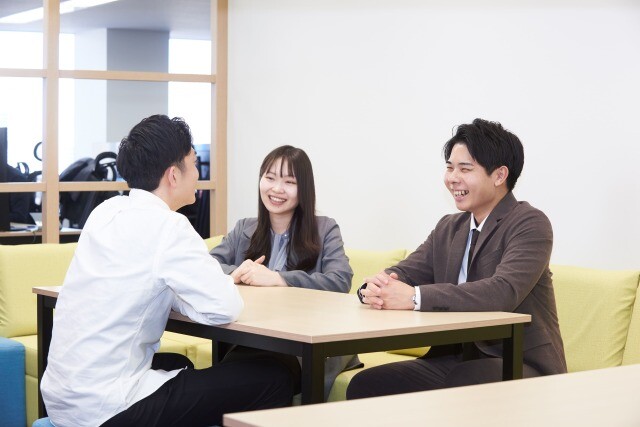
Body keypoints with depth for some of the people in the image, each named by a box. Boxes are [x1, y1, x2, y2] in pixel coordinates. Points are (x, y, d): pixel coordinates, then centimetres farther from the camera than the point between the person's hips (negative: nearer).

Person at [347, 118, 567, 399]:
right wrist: (375, 287, -19)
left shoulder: (530, 225, -10)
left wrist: (415, 297, -32)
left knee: (462, 384, -37)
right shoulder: (448, 228, 15)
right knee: (364, 386, -11)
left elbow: (504, 292, -26)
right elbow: (404, 273, 7)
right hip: (455, 360, 7)